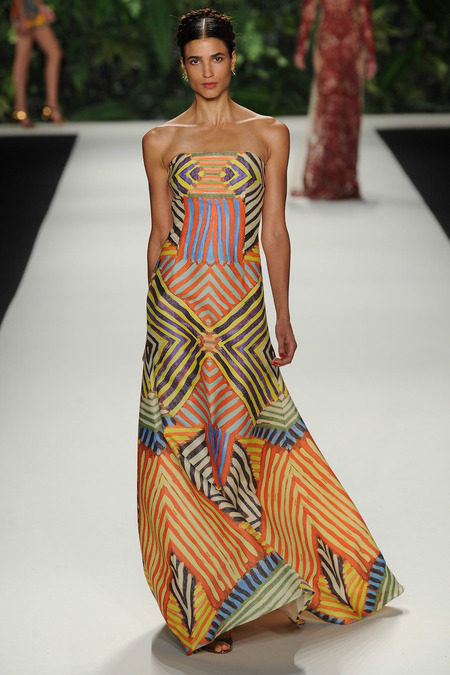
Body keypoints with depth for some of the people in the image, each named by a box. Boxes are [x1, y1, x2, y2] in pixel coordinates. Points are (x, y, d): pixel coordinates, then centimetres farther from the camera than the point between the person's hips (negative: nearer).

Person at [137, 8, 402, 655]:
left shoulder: (270, 134, 6)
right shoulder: (161, 141, 6)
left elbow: (275, 232, 5)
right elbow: (159, 233, 9)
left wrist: (284, 316, 3)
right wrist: (153, 310, 9)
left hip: (241, 304, 0)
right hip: (177, 303, 0)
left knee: (243, 434, 2)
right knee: (183, 438, 0)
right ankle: (207, 599, 10)